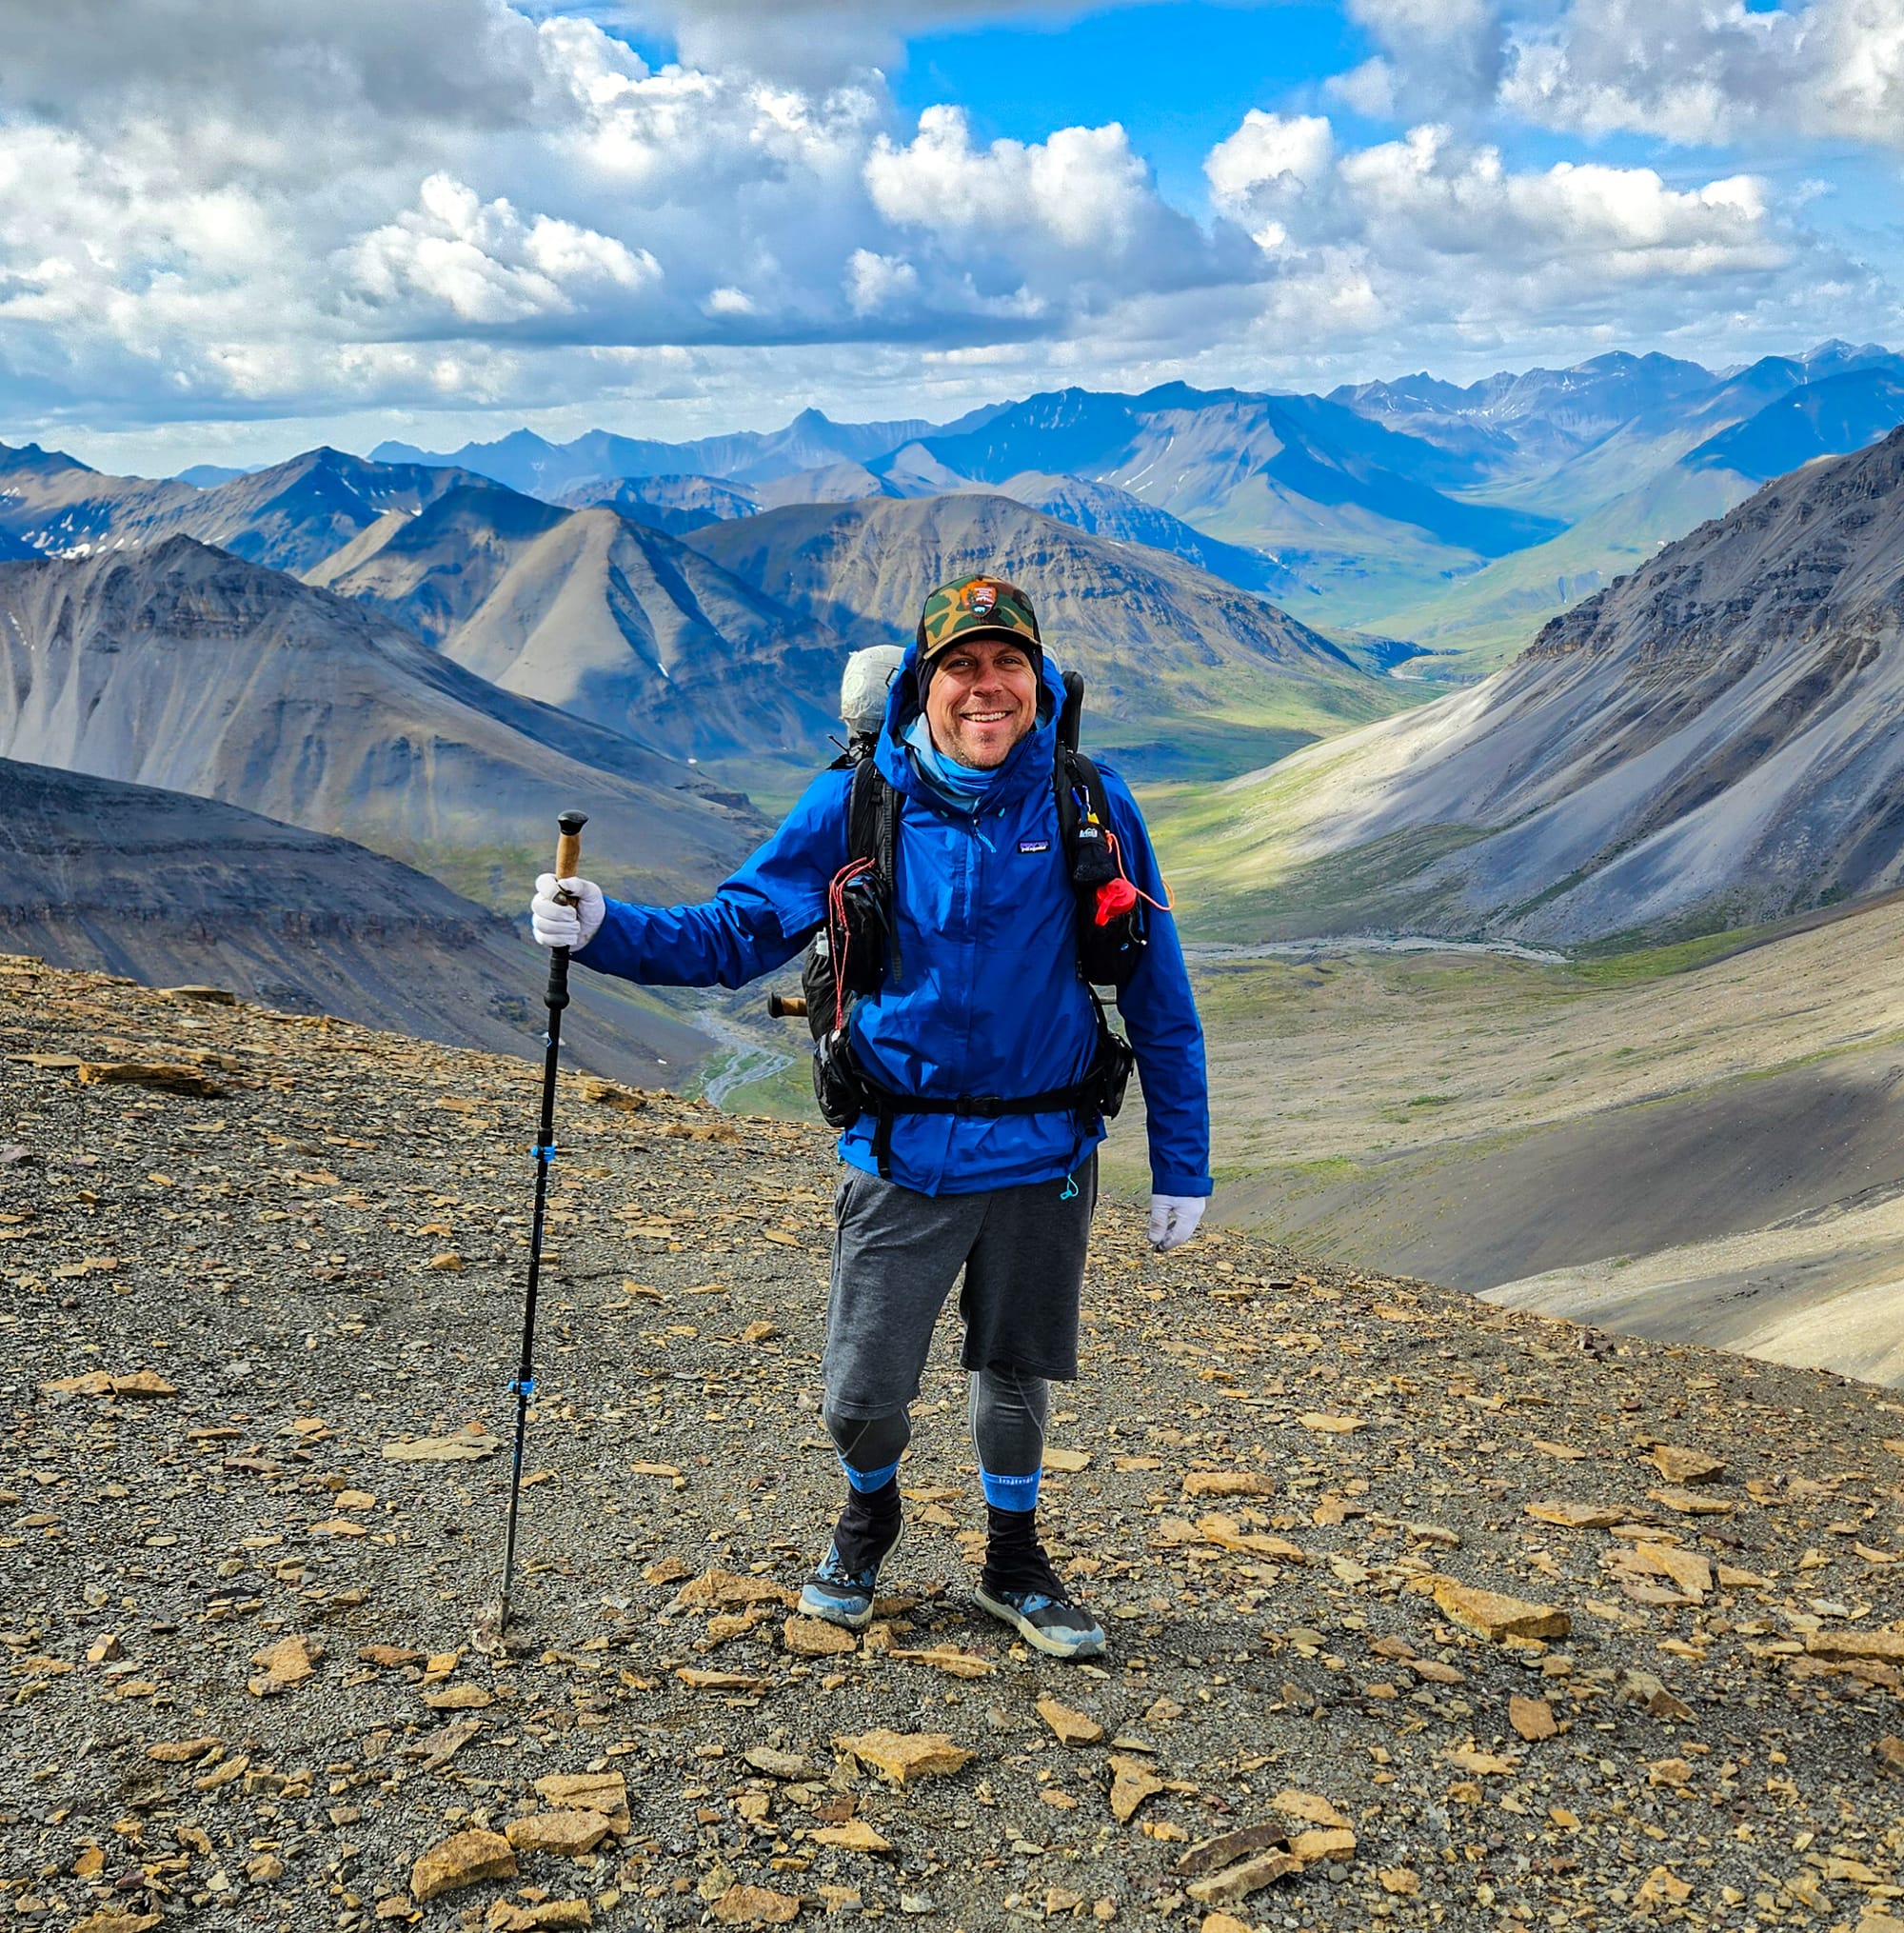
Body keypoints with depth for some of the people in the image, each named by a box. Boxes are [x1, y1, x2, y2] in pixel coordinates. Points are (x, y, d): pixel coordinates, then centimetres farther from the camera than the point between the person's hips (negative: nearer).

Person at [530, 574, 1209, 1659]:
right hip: (904, 1155, 0)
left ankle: (1015, 1564, 43)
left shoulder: (1088, 806, -6)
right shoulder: (858, 805, -5)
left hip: (1045, 1156, 0)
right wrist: (604, 929, -19)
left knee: (1017, 1377, 15)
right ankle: (871, 1518, 39)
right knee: (862, 1396, 2)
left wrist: (1182, 1165, -1)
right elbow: (736, 933, -2)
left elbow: (1159, 995, -1)